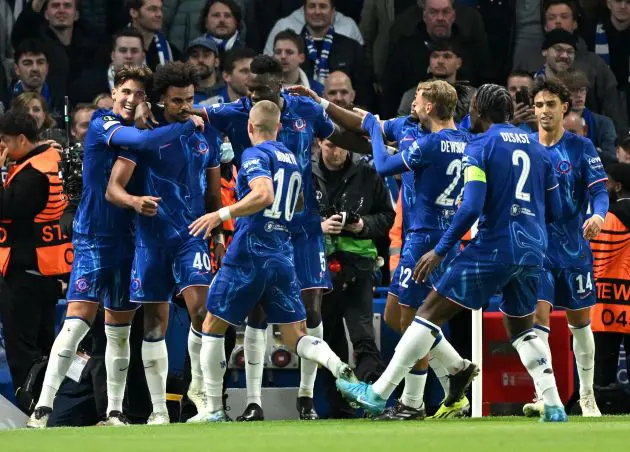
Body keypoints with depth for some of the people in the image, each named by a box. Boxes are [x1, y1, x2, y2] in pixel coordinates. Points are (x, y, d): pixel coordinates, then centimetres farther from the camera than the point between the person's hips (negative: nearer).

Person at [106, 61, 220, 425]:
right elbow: (113, 188, -7)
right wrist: (135, 201, -28)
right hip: (152, 239, -1)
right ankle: (159, 410, 10)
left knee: (201, 308, -19)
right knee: (155, 323, 3)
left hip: (192, 235, 1)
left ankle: (200, 386, 0)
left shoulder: (206, 137, 8)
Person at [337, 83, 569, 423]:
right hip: (533, 252, 6)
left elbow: (471, 207, -17)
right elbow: (554, 211, 15)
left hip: (493, 248, -6)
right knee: (521, 329, 23)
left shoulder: (480, 147, -6)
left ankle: (379, 394, -2)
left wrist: (440, 251, -12)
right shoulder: (537, 148, 12)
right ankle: (554, 406, 9)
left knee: (429, 313, -1)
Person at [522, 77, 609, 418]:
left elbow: (599, 191, -10)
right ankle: (544, 396, -19)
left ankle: (586, 396, 24)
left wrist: (598, 215, -29)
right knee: (538, 316, -14)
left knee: (580, 321, 11)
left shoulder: (581, 147, -3)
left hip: (575, 249, 0)